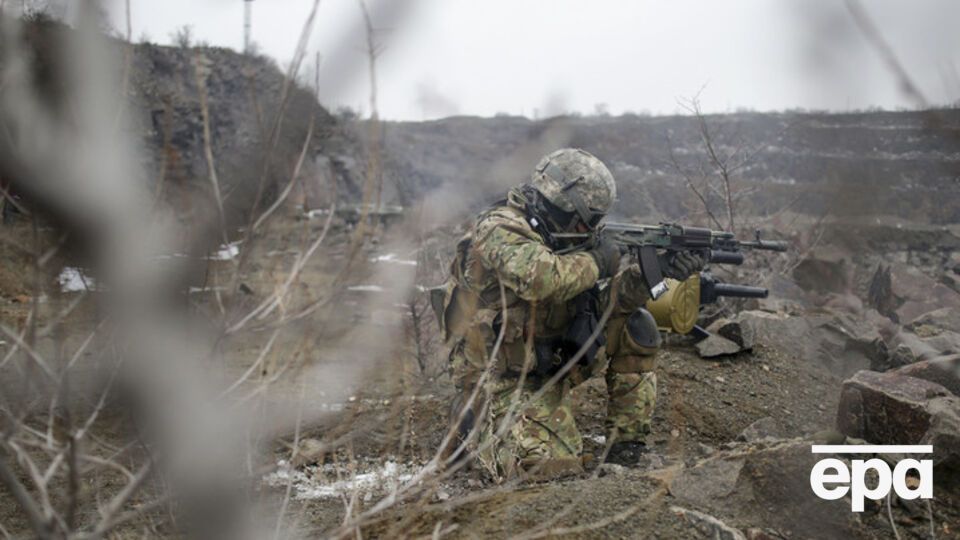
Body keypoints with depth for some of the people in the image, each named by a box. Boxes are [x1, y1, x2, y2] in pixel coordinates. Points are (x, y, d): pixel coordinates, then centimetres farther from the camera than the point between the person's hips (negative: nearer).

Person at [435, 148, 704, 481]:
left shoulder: (557, 237, 4)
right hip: (501, 377, -8)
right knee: (551, 465, -21)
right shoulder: (499, 229, -20)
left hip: (550, 363, 8)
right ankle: (477, 425, 7)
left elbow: (600, 301, 2)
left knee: (634, 327, -3)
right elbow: (540, 279, -40)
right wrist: (596, 261, -22)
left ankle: (626, 447, 5)